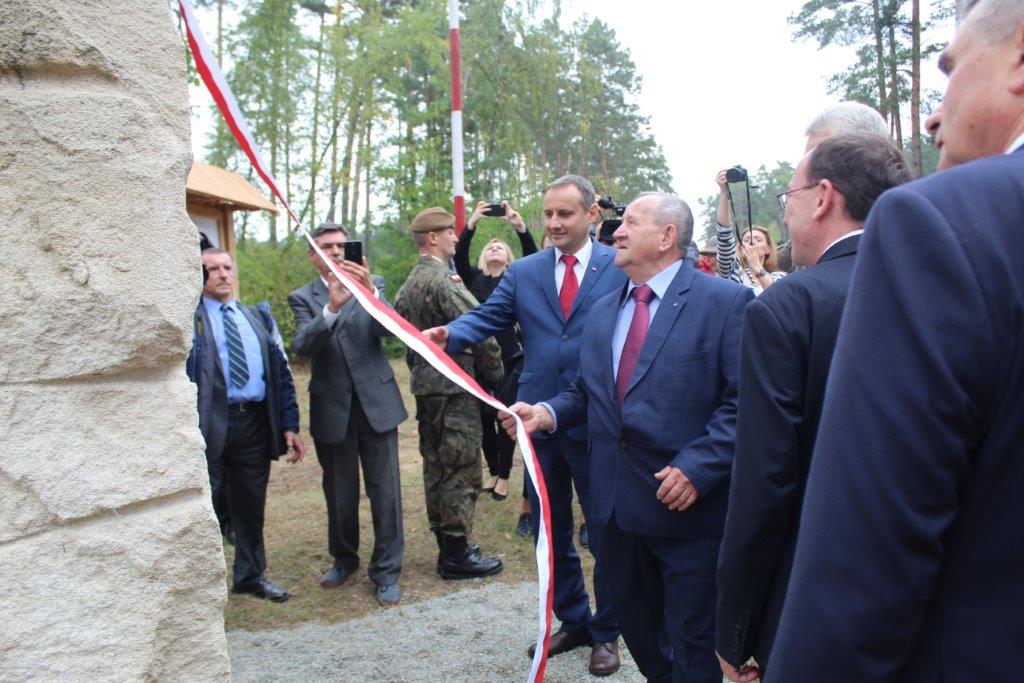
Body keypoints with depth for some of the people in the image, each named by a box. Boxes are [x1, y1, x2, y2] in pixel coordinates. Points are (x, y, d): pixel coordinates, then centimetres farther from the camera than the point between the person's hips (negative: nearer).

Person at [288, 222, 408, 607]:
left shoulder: (372, 284, 5)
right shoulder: (303, 298, 4)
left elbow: (389, 328, -12)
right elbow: (302, 346, -13)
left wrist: (371, 292, -29)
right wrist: (332, 307, -29)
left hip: (375, 402, -1)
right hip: (332, 408, 1)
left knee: (385, 490, 0)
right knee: (339, 492, 13)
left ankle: (386, 571, 14)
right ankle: (344, 558, 35)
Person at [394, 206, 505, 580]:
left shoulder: (408, 285, 11)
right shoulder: (443, 281, -17)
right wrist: (493, 372, -5)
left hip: (425, 386, 9)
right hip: (455, 388, -9)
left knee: (436, 466, 15)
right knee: (461, 469, -1)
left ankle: (445, 544, 27)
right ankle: (457, 555, 8)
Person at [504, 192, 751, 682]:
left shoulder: (725, 302, -9)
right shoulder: (603, 310, 13)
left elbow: (744, 400, -15)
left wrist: (698, 467, -23)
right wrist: (549, 412, -2)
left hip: (688, 504, -6)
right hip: (616, 504, 6)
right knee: (637, 629, 22)